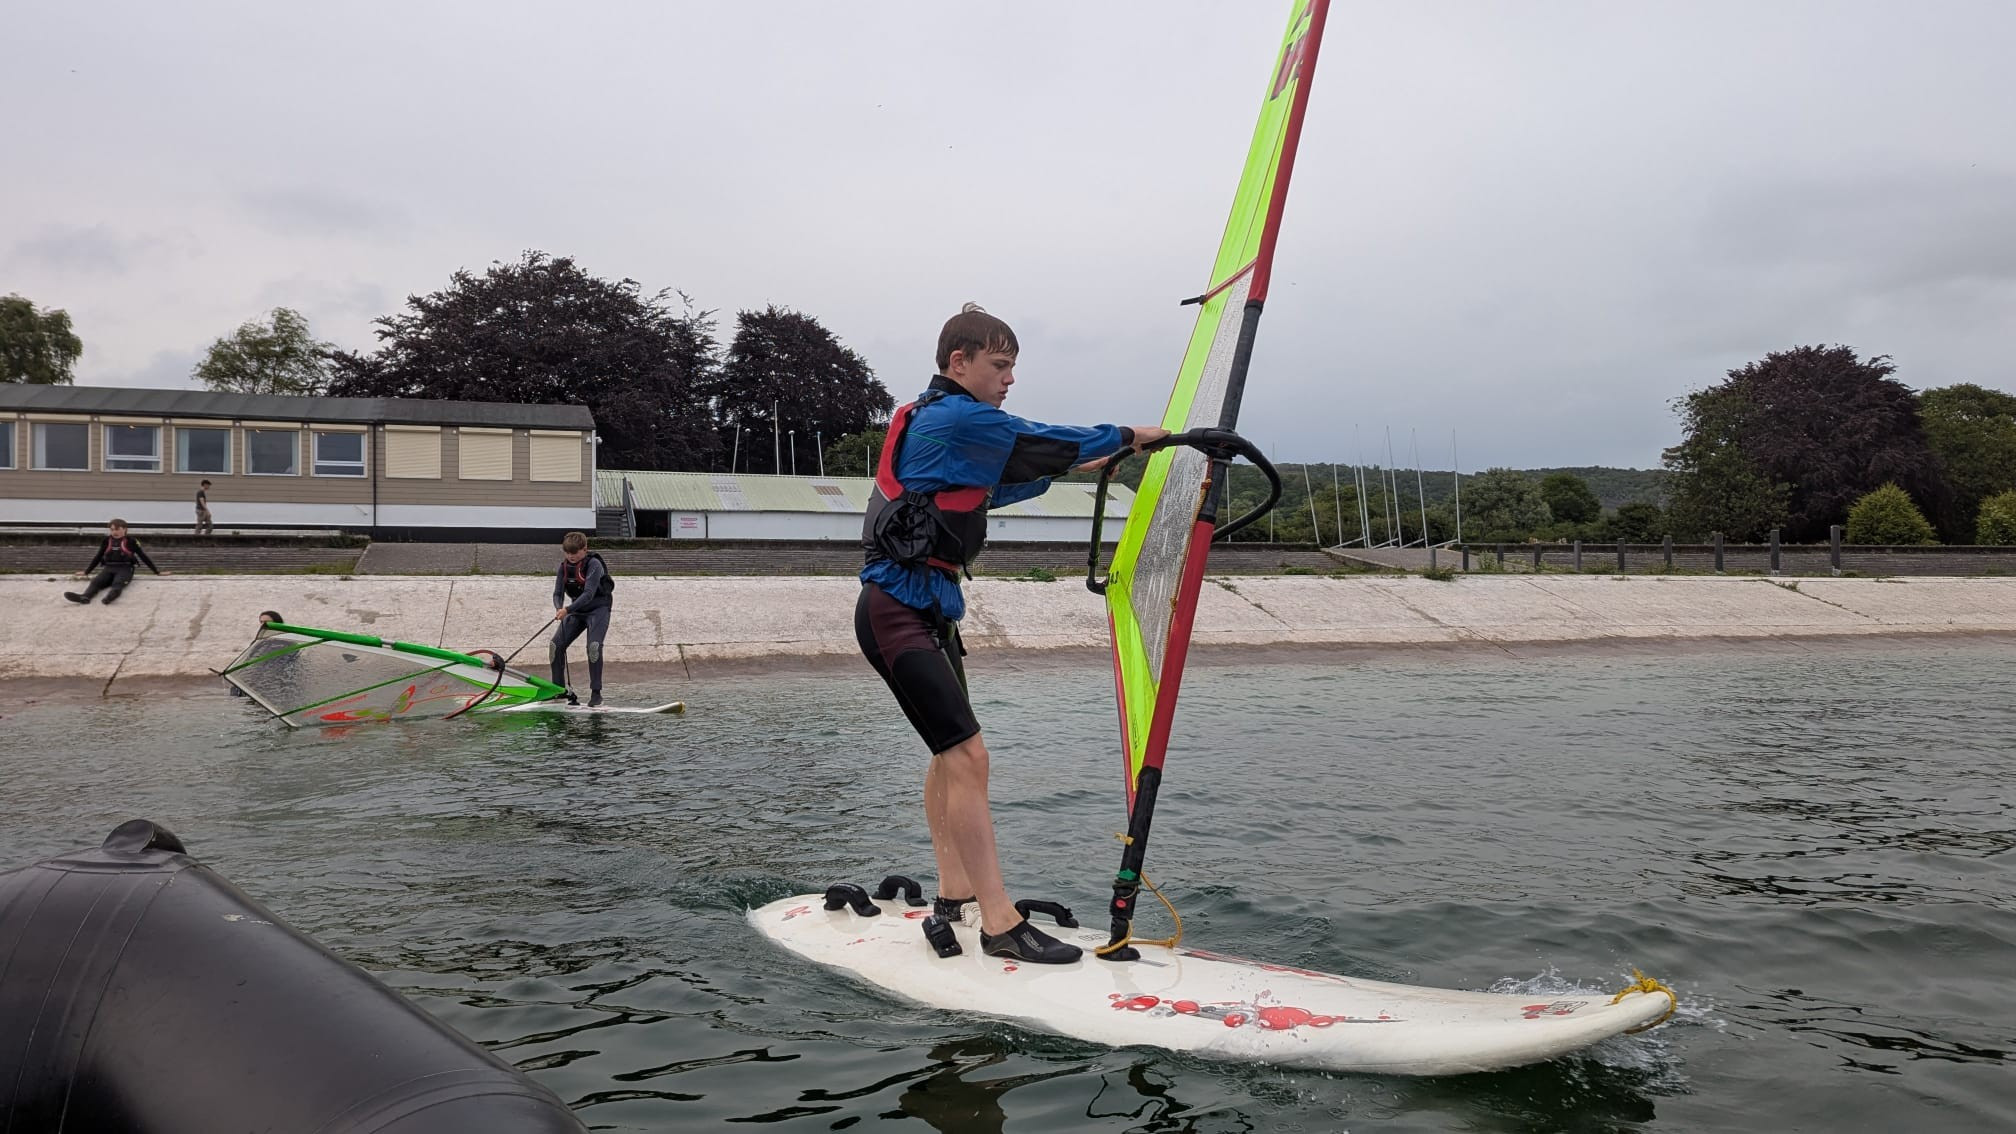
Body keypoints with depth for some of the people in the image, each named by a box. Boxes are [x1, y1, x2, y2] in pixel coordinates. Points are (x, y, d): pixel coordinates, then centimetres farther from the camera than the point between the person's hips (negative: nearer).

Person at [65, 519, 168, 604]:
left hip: (125, 569, -4)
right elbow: (98, 557, 27)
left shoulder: (131, 541, 8)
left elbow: (143, 557, 11)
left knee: (118, 583, -38)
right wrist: (86, 572, 28)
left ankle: (111, 595, -72)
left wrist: (157, 572, 11)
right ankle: (85, 597, -58)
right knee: (95, 582, -29)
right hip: (109, 568, 4)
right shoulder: (107, 541, 18)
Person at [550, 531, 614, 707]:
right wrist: (559, 608, -26)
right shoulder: (564, 567, -1)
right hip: (576, 611, 6)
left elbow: (589, 594, -29)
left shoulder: (594, 564, -20)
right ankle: (558, 688, 9)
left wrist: (567, 609, -38)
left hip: (598, 609, -6)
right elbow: (558, 593, -3)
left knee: (593, 646, -24)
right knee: (556, 645, -4)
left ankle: (596, 692, -17)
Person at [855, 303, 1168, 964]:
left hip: (928, 608, 11)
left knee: (951, 751, 17)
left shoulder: (936, 424, 19)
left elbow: (989, 491, 32)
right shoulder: (958, 418, -12)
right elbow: (1041, 441, -9)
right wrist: (1127, 435, 5)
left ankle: (954, 896, 26)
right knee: (967, 755, -15)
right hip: (899, 611, -11)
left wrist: (1068, 471, 31)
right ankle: (1001, 924, -13)